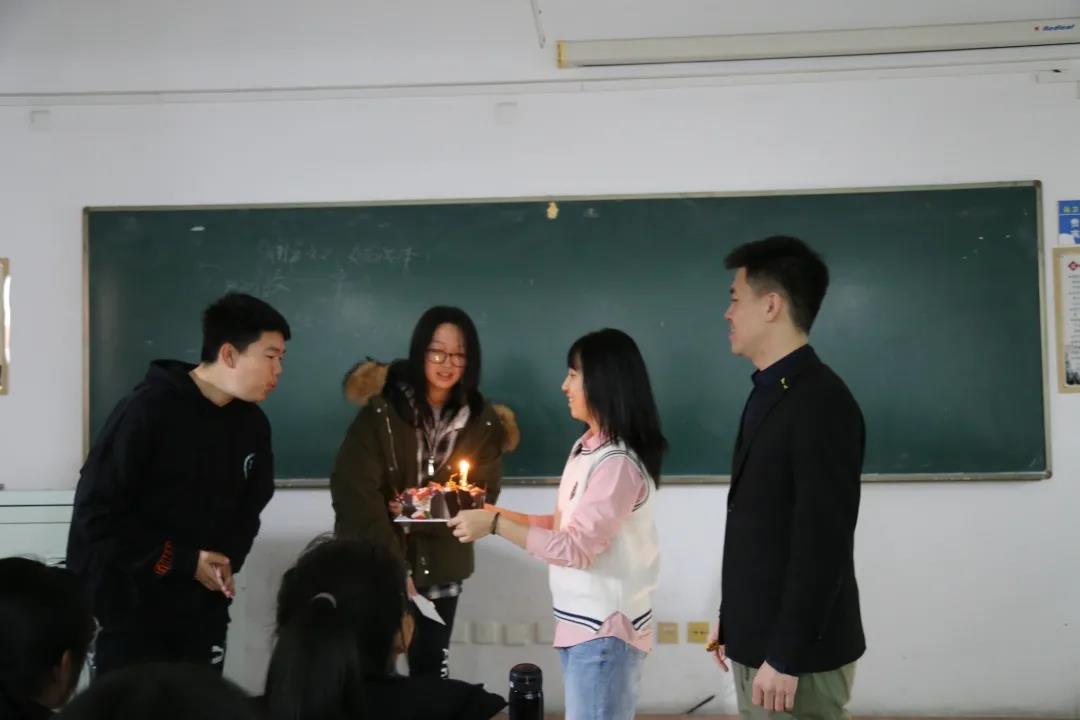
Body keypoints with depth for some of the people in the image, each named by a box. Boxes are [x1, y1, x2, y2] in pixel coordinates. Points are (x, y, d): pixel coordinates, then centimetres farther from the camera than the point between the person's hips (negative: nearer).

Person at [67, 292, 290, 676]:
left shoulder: (253, 424, 4)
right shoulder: (148, 409, -17)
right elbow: (96, 514, -17)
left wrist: (227, 563, -8)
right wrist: (184, 561, -17)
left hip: (202, 616, 6)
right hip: (126, 611, -6)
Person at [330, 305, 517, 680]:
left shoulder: (482, 421, 1)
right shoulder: (382, 409, -12)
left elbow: (481, 497, -1)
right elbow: (354, 489, -16)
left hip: (440, 568, 3)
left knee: (432, 670, 13)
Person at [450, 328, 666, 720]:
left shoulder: (618, 463, -20)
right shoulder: (586, 447, 9)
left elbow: (576, 549, -23)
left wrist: (495, 526, -20)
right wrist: (499, 513, 6)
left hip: (603, 629, -9)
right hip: (581, 623, 9)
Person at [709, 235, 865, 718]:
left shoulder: (822, 403, -18)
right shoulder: (769, 392, 11)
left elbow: (822, 543, -22)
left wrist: (785, 657, -21)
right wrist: (731, 619, 17)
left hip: (798, 653, -8)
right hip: (756, 643, 9)